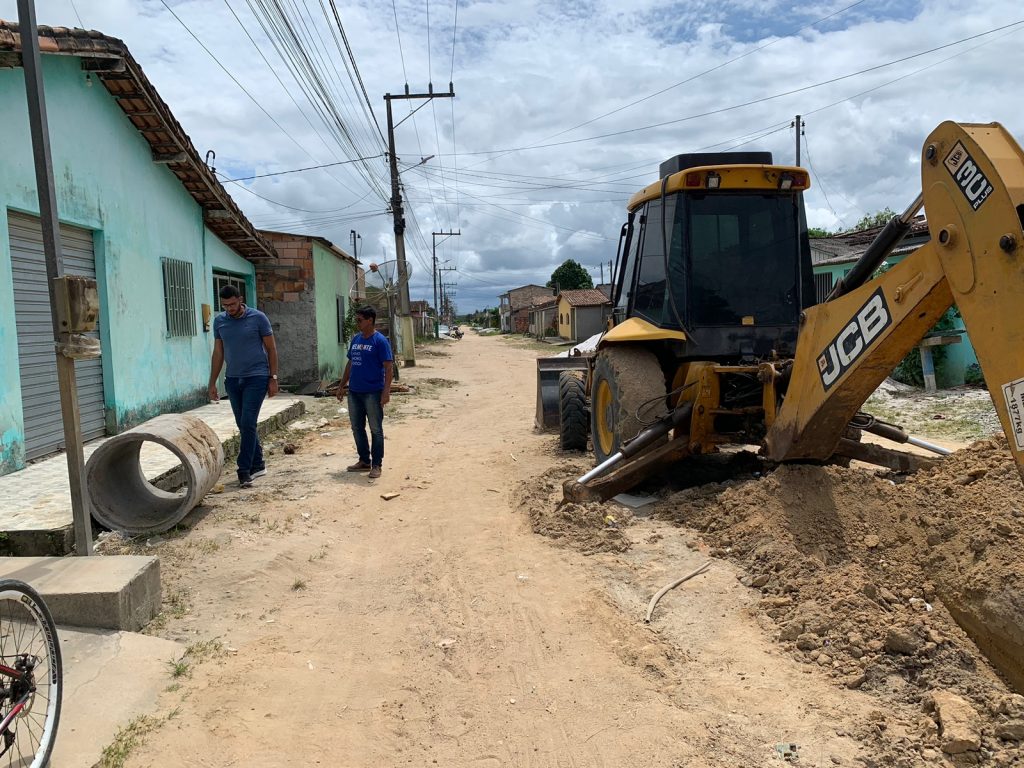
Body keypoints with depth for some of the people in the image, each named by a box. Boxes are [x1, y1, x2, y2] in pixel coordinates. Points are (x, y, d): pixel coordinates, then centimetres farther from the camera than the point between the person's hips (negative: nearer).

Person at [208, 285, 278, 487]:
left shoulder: (258, 318, -6)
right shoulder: (219, 321, 6)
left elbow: (271, 349, -1)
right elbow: (218, 353, 12)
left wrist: (273, 378, -4)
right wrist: (212, 383, 11)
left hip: (256, 378, -5)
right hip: (233, 379, 5)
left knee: (248, 423, -11)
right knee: (243, 425, 9)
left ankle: (244, 470, -6)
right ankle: (258, 465, 21)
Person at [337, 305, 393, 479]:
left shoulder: (380, 341, -11)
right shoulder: (355, 339, 11)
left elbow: (388, 367, -14)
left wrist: (386, 391, -21)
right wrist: (342, 385, 17)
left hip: (373, 393, -7)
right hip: (354, 392, 8)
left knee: (376, 429, 2)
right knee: (357, 428, 13)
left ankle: (377, 465, 10)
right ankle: (364, 461, 26)